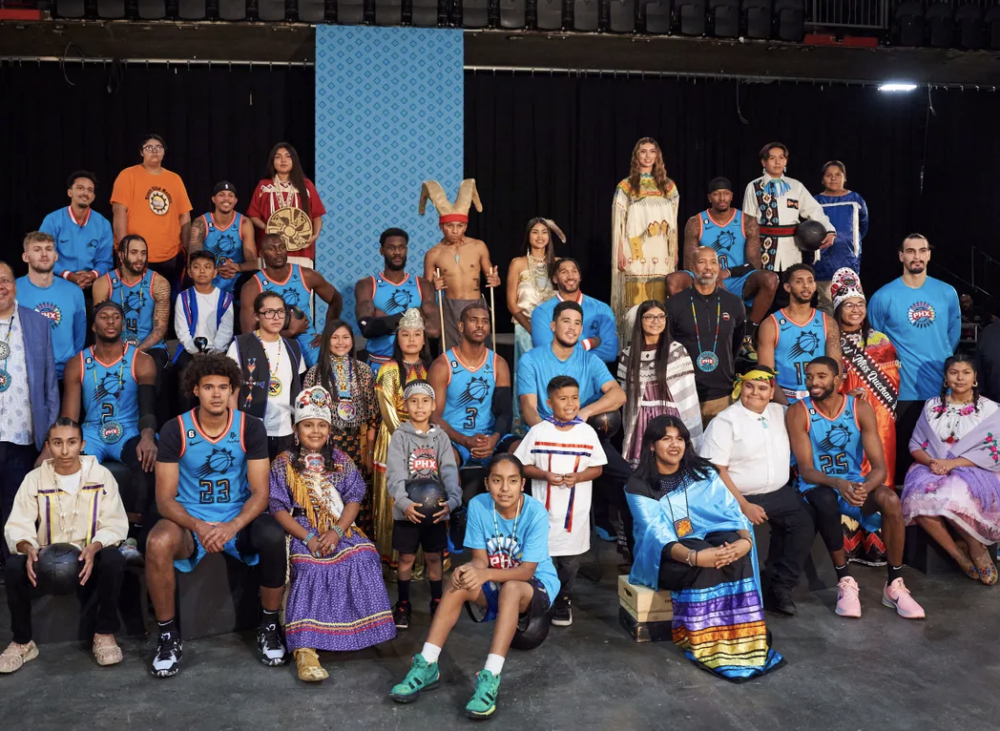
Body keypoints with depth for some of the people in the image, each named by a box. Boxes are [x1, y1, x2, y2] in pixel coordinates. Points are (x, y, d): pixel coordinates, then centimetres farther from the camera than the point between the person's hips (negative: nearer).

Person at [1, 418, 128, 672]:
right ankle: (22, 642, -9)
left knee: (114, 559, -33)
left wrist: (94, 547, -30)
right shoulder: (35, 479, -2)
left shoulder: (101, 475, -4)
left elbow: (115, 524, -9)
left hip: (88, 556, -1)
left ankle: (105, 635, -15)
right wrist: (27, 547, -32)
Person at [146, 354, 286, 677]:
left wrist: (232, 527, -27)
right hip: (190, 520, 0)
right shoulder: (174, 430, -8)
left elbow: (260, 492, -8)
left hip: (238, 518, 1)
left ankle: (269, 626, -6)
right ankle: (168, 635, -11)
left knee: (274, 537, -31)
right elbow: (165, 498, -9)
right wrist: (198, 526, -28)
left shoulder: (250, 428, -5)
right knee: (157, 543, -33)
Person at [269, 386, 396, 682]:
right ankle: (304, 649, -39)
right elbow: (279, 508, -2)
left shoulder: (341, 460, 13)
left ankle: (366, 626, -14)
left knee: (364, 557, -27)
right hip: (303, 532, -3)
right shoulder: (284, 464, 6)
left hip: (341, 529, 3)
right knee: (309, 568, -32)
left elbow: (354, 499, 4)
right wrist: (308, 538, -16)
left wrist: (337, 531, -14)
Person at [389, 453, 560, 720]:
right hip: (495, 586, 4)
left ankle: (491, 677, -42)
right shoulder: (478, 505, -13)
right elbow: (480, 559, -10)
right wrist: (469, 569, -34)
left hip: (536, 586, -4)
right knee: (460, 581, -25)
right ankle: (427, 666, -23)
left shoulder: (535, 511, -23)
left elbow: (527, 571, -25)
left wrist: (486, 574, -40)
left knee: (510, 589, -36)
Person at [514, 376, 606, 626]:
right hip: (544, 509, -1)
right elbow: (524, 466, 1)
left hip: (576, 510, 1)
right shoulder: (538, 431, -2)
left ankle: (563, 601, 29)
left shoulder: (587, 432, 1)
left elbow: (598, 468, 4)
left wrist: (578, 477, -14)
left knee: (570, 559, 10)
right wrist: (544, 475, -16)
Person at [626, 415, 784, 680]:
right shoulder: (639, 486, -7)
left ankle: (743, 639, -28)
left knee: (732, 546, -30)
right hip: (664, 557, -4)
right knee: (706, 565, -35)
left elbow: (733, 513, -4)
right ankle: (707, 646, -29)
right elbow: (657, 535, -20)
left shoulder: (703, 474, 7)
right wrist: (694, 557, -39)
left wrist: (745, 540, -28)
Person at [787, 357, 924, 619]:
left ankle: (894, 585, -15)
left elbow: (879, 466, -10)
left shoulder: (861, 409, -5)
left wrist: (865, 487, -34)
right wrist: (837, 483, -36)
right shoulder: (798, 412, -10)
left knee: (891, 499, -29)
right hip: (817, 487, -2)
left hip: (854, 483, 2)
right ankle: (845, 582, -22)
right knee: (826, 500, -38)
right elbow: (806, 470, -15)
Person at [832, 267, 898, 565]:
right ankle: (846, 544, 5)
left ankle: (874, 545, 8)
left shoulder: (880, 341, 11)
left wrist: (866, 395, -7)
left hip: (876, 420, 1)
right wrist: (847, 396, -10)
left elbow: (891, 381, 7)